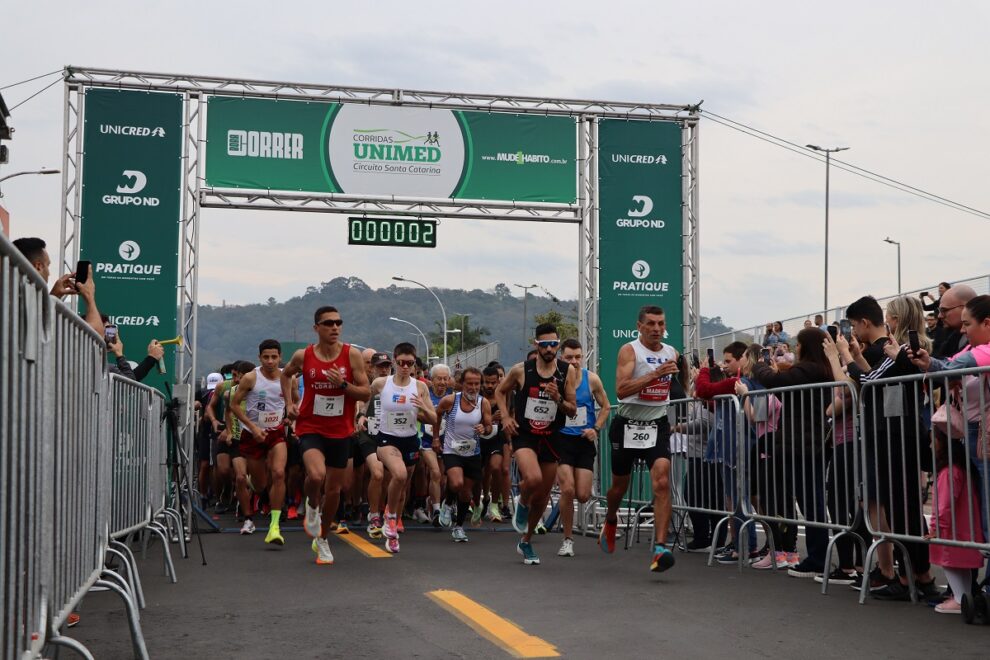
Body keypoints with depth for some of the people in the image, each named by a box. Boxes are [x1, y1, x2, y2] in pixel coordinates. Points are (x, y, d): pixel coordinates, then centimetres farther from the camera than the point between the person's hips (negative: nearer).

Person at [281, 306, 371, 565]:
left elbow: (366, 393, -6)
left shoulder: (352, 355, -7)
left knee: (334, 488, 10)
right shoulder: (303, 356, -5)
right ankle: (312, 505, 8)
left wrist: (343, 384, -22)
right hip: (310, 428, -2)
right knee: (316, 475, -28)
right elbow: (286, 374, 18)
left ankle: (322, 539, 33)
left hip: (340, 431, 2)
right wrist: (289, 403, 6)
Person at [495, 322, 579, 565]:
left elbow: (573, 410, -1)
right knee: (533, 478, -30)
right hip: (524, 435, -3)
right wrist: (505, 417, -3)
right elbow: (500, 391, 12)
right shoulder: (521, 370, -6)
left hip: (551, 438, 3)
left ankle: (526, 542, 31)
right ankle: (522, 503, 6)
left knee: (543, 496, 10)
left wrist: (558, 399, -20)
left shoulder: (568, 371, -3)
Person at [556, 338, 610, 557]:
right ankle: (567, 540, 3)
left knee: (583, 495, -4)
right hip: (561, 439, -2)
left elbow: (605, 406, 10)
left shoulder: (592, 379, -2)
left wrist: (596, 428, -3)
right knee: (568, 490, -15)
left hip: (585, 440, 2)